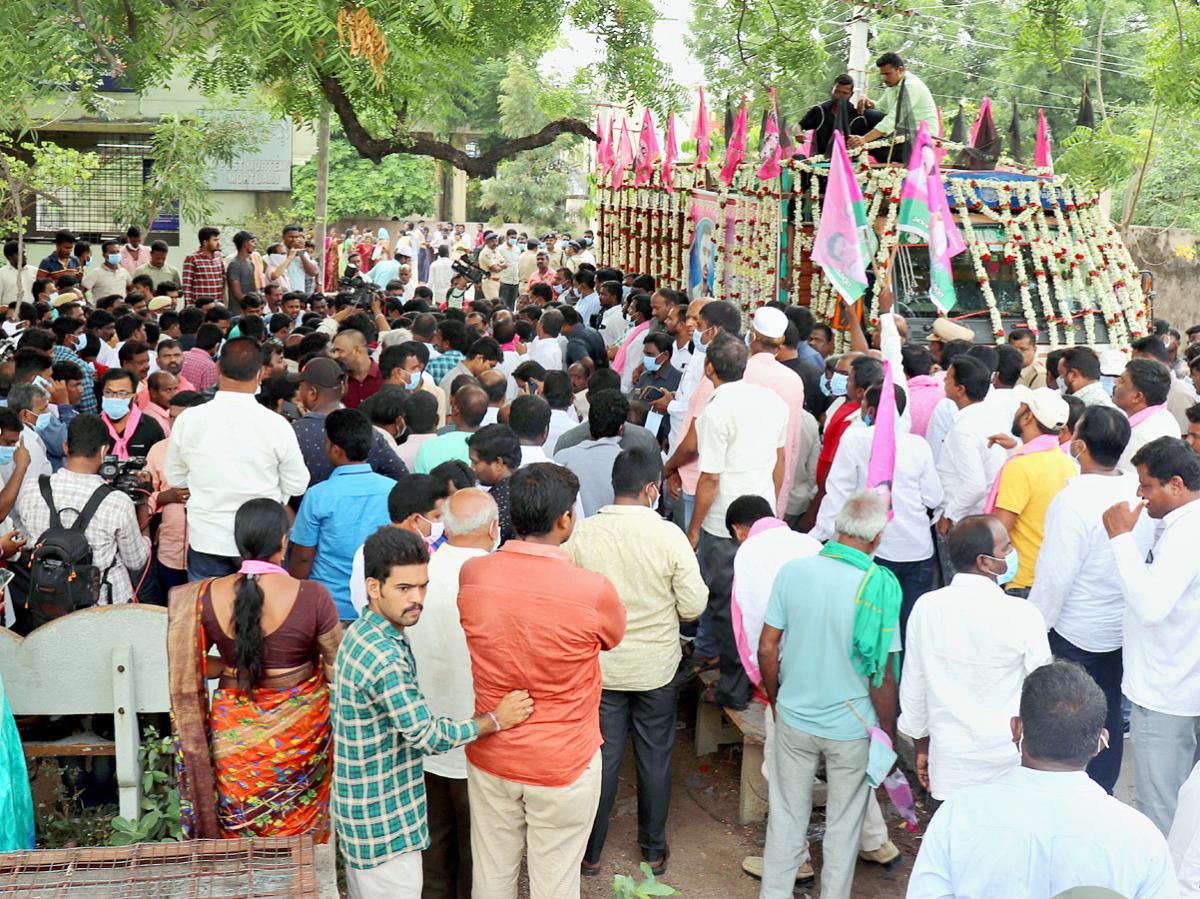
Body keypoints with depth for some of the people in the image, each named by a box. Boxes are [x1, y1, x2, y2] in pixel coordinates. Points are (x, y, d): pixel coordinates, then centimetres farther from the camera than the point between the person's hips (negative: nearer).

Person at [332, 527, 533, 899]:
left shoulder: (361, 632, 2)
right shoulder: (385, 659, -28)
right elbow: (428, 736, -22)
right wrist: (495, 720, -12)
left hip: (359, 809, 10)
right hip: (385, 821, -10)